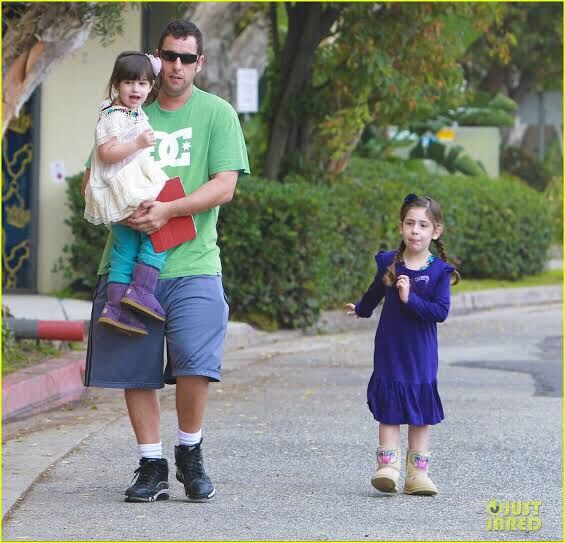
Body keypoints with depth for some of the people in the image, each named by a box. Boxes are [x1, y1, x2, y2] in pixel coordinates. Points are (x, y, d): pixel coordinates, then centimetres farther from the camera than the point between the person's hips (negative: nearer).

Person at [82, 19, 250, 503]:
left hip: (192, 263, -2)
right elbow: (93, 179, 9)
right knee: (135, 370, 2)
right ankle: (152, 468, 13)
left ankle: (190, 453, 7)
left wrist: (168, 210, -18)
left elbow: (224, 186, -4)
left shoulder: (217, 113, 5)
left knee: (195, 363, -15)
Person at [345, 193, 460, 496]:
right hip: (389, 350, 1)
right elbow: (375, 293, 20)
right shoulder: (389, 263, -1)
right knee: (389, 408, -4)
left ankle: (417, 472, 10)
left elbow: (441, 311, -17)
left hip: (421, 355, -1)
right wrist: (360, 310, 36)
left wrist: (410, 298, -26)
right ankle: (387, 468, -7)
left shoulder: (439, 271, -8)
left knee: (421, 413, 5)